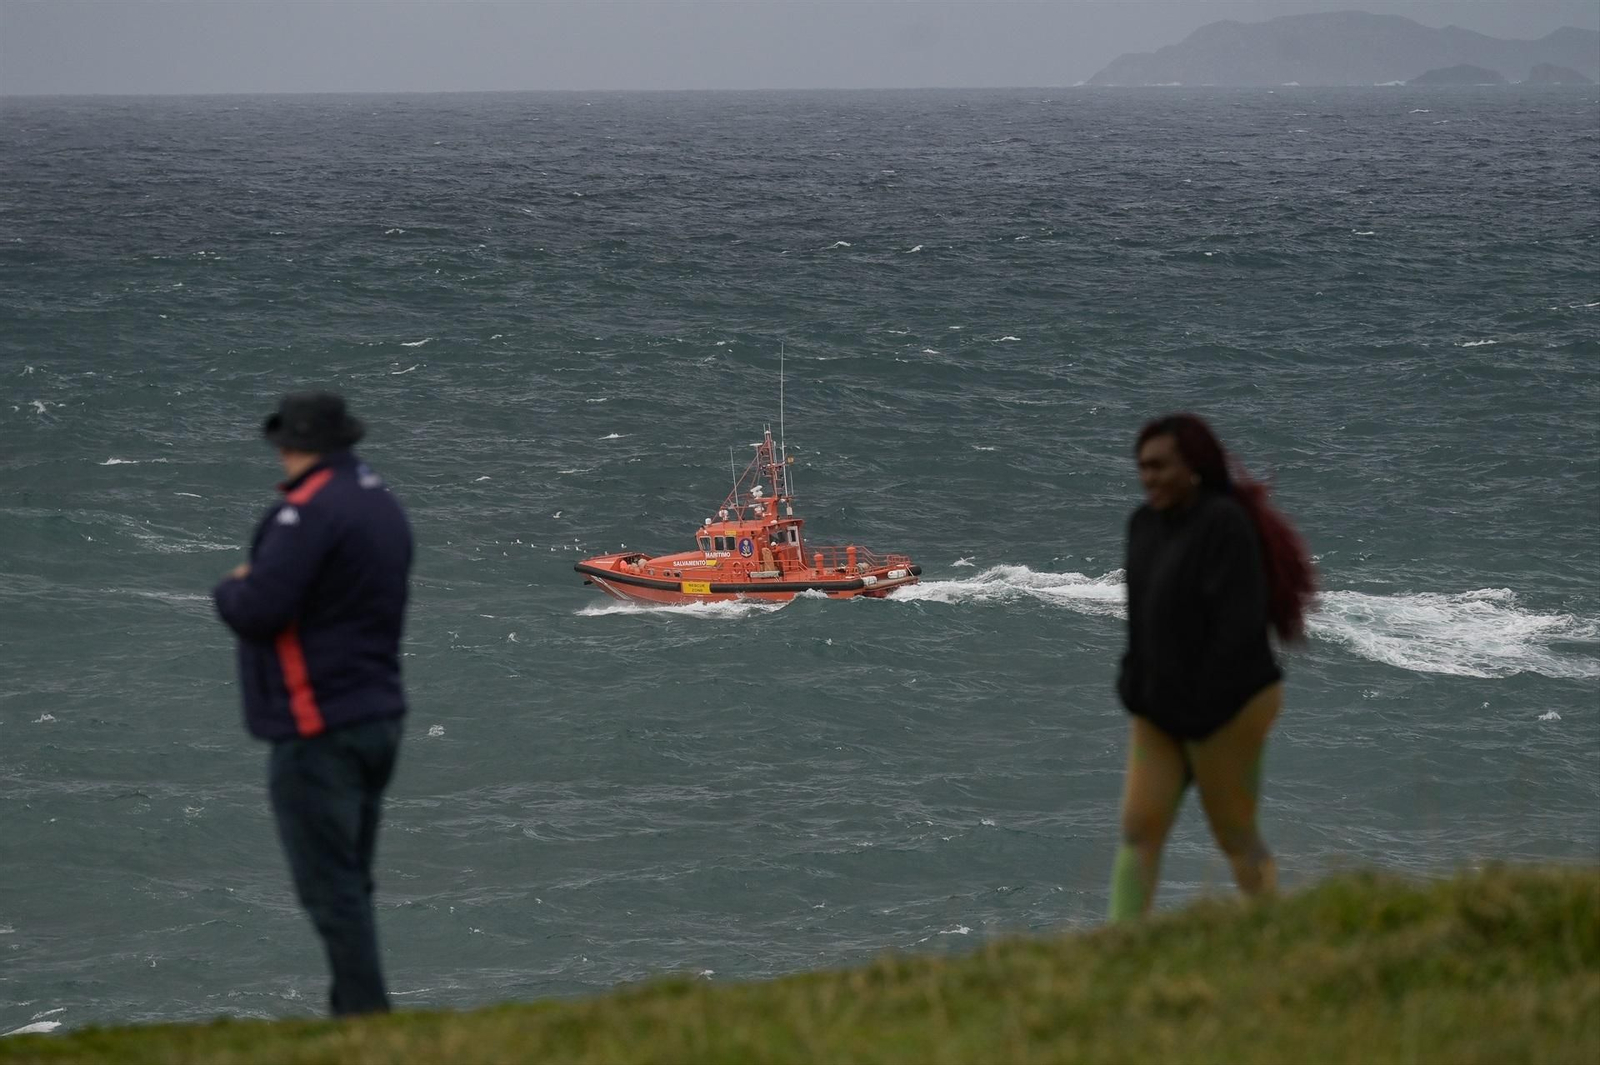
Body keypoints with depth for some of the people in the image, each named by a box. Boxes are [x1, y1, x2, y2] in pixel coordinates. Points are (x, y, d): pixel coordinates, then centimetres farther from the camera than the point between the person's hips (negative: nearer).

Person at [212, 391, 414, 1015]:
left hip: (317, 729, -9)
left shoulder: (309, 511, -17)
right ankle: (354, 1010, 20)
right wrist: (256, 584, 13)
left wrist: (231, 587, -1)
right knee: (350, 883, 16)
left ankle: (366, 1017, -9)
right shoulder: (382, 504, 13)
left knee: (329, 887, -6)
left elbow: (256, 610, -23)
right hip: (377, 715, 9)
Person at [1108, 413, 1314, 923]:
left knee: (1234, 835, 4)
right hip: (1160, 709, 8)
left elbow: (1239, 625, -22)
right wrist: (1134, 687, 6)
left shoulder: (1224, 524, -18)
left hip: (1226, 708, -8)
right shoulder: (1145, 523, 6)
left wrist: (1204, 708, -21)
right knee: (1139, 828, 1)